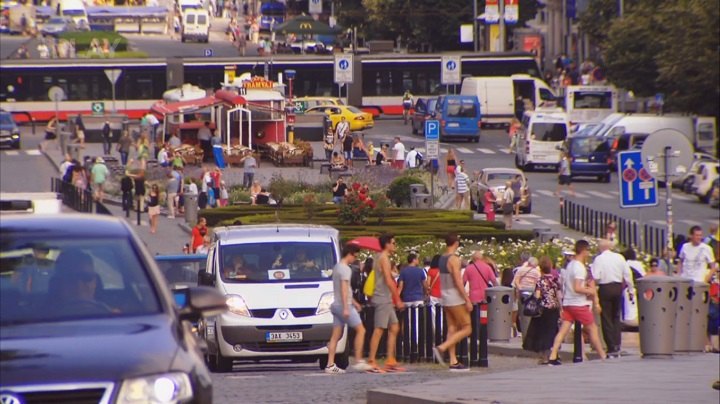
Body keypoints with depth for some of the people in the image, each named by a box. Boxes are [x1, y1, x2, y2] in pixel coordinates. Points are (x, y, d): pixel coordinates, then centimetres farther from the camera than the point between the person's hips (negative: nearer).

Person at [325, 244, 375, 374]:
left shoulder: (337, 267, 18)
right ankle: (358, 361, -6)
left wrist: (353, 302, 33)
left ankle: (330, 365, 1)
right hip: (344, 305, -9)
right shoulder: (345, 269, -12)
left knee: (336, 336, 6)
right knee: (360, 330, -3)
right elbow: (344, 289, -20)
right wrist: (346, 308, -23)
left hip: (337, 305, 9)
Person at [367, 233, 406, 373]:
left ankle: (390, 361, 8)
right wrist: (398, 300, -15)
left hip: (386, 300, 10)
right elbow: (389, 281, -18)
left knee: (394, 328, 10)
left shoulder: (380, 258, 19)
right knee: (379, 330, -11)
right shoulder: (384, 258, -12)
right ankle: (371, 361, -13)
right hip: (383, 298, -10)